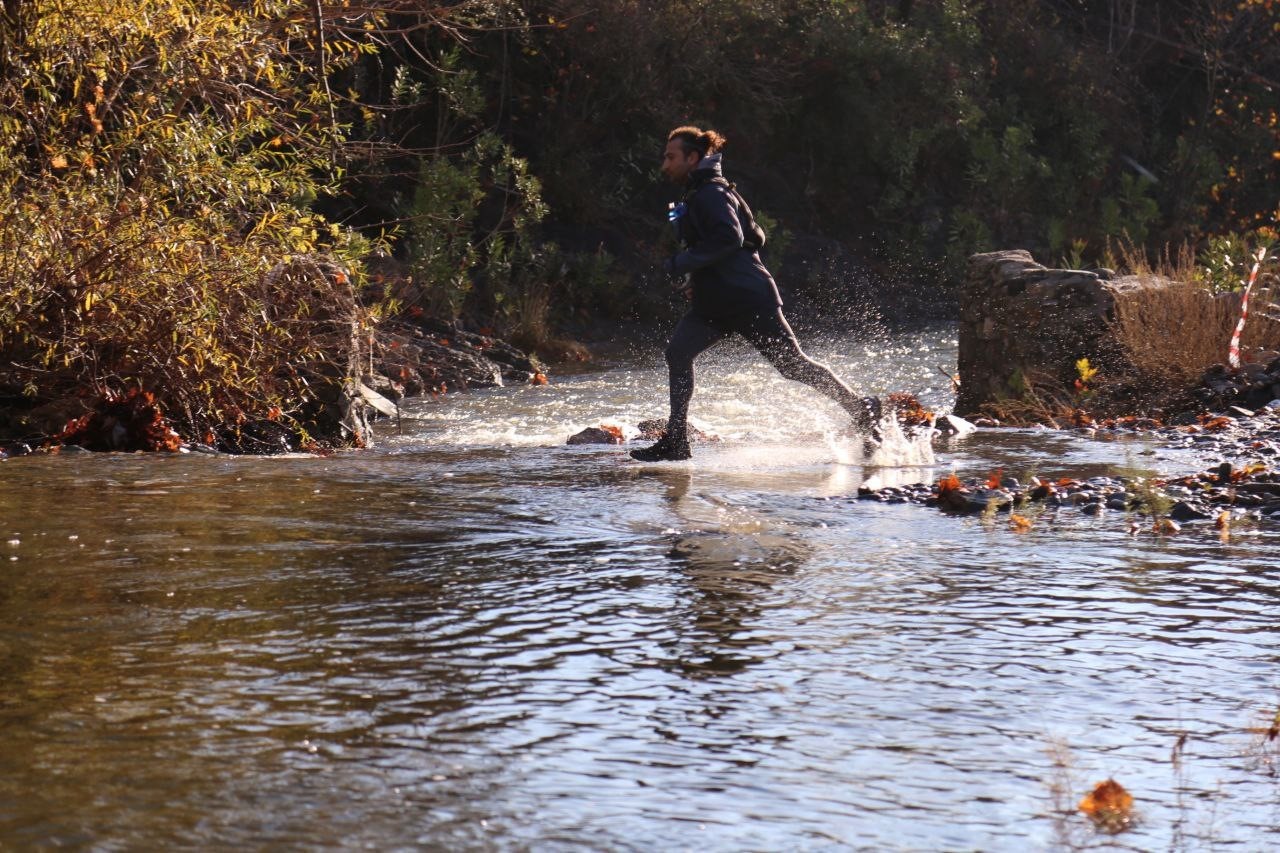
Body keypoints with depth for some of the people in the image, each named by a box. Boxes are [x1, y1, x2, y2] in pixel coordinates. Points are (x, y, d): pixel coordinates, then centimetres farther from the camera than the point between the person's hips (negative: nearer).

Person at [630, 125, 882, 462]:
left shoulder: (711, 193, -12)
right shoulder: (696, 195, 18)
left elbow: (730, 238, -27)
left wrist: (683, 263, -24)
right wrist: (694, 276, 18)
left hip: (748, 299, -10)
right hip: (713, 302, 10)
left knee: (793, 364, -3)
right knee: (678, 352, -7)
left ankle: (862, 411, 11)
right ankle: (675, 442, -9)